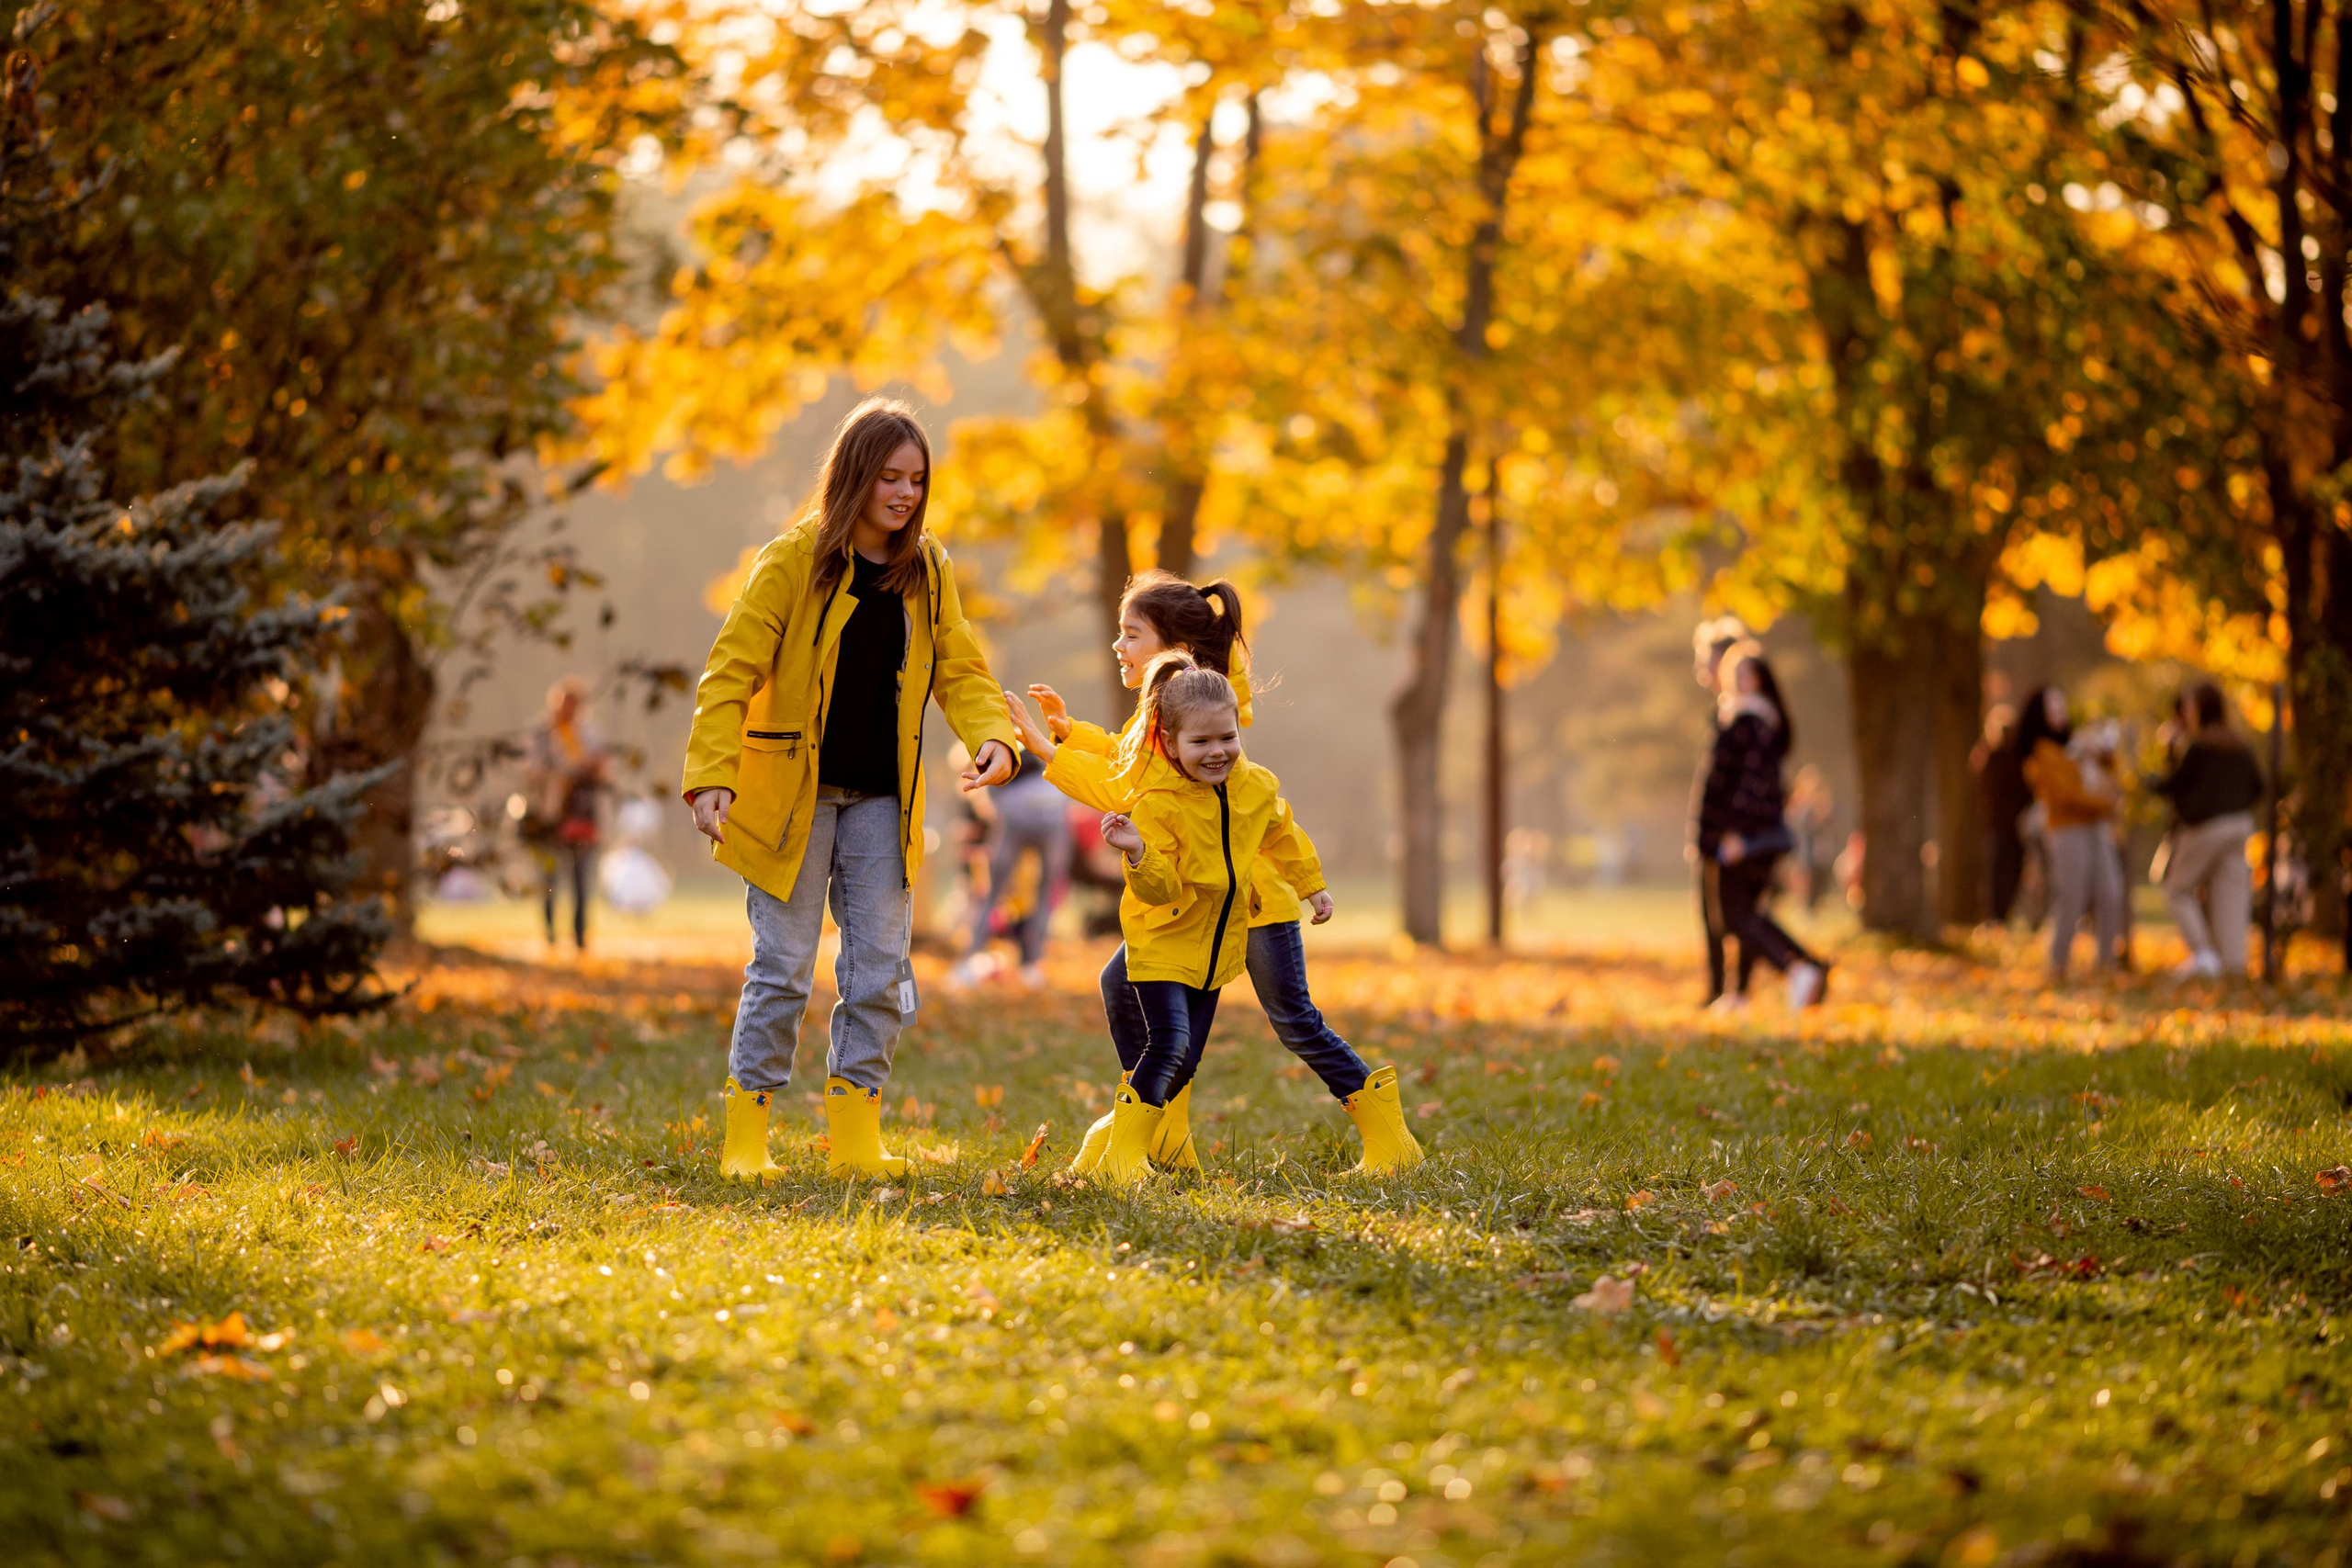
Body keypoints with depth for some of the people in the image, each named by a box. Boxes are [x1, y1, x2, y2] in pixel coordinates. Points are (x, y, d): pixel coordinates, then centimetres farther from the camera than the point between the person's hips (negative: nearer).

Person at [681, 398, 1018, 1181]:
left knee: (880, 967, 2)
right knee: (782, 967, -2)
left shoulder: (928, 572, 6)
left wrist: (992, 734, -14)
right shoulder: (793, 561, -8)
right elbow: (731, 673, -9)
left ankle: (854, 1132, 11)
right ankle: (746, 1136, 6)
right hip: (791, 793, -4)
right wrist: (711, 778, -19)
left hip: (880, 799, 4)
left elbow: (960, 669, 8)